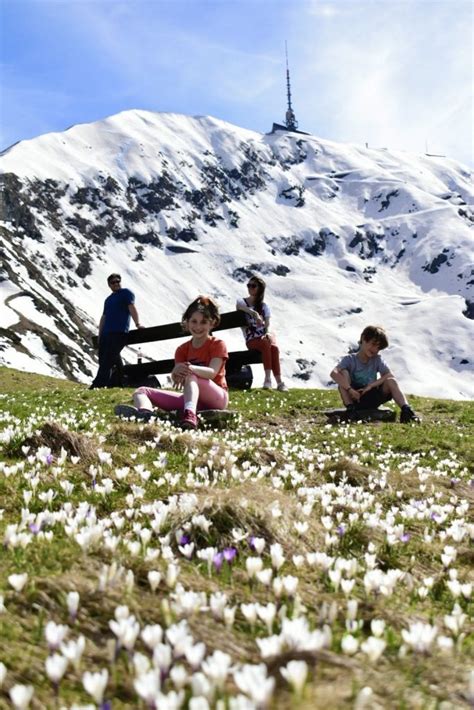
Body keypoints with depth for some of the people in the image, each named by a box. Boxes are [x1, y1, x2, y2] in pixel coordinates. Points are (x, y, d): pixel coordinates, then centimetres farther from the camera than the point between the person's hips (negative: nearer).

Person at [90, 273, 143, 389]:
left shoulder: (126, 293, 4)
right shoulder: (108, 299, 25)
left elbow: (132, 307, -11)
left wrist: (137, 324, -24)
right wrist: (100, 335, 17)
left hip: (119, 332, -8)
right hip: (106, 333, 8)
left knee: (107, 361, -14)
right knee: (103, 360, 4)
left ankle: (97, 384, -18)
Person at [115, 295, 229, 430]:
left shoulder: (218, 344, -2)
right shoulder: (182, 350, 11)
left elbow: (212, 373, -20)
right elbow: (176, 381, -7)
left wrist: (190, 368, -40)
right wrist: (176, 374, -33)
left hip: (217, 397, -5)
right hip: (193, 399, 6)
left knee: (190, 375, -34)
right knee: (141, 391, -6)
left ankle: (190, 415, -60)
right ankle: (145, 412, -45)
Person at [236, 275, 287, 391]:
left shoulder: (263, 305, 16)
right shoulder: (241, 302, 9)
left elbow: (267, 325, 5)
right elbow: (240, 306, -18)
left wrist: (268, 334, -18)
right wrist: (255, 313, -34)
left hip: (265, 336, 2)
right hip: (251, 340, -2)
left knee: (274, 347, -32)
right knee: (266, 344, -36)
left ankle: (279, 382, -39)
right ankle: (268, 379, -41)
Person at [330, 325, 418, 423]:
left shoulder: (377, 360, 4)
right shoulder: (350, 359, -7)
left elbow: (389, 376, -12)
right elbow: (334, 374, -25)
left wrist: (371, 385, -23)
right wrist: (350, 389, -36)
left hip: (372, 399, 2)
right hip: (355, 399, -2)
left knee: (391, 381, -20)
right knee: (344, 372, -25)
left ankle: (406, 410, -31)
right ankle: (350, 410, -32)